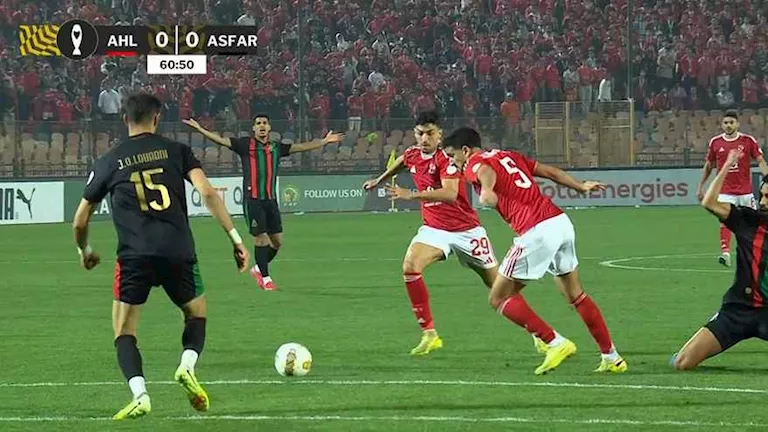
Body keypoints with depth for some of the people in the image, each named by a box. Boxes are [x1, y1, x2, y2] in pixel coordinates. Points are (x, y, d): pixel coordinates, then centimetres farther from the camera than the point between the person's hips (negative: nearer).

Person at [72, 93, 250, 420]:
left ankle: (139, 394, -16)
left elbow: (80, 222, 19)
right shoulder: (177, 151, 11)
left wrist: (85, 252, 40)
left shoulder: (109, 162, 13)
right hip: (178, 252, 1)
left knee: (124, 332, 8)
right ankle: (187, 366, -4)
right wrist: (235, 238, 1)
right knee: (196, 313, 25)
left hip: (134, 255, -1)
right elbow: (208, 193, -2)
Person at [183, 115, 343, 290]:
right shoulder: (246, 145, -1)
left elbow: (300, 147, 19)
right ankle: (265, 278, 7)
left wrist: (324, 141, 22)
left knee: (277, 241, 6)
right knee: (261, 239, -6)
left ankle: (258, 269, 28)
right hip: (252, 200, -5)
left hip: (271, 200, 5)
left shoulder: (276, 147, 12)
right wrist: (200, 129, -16)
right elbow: (222, 140, -6)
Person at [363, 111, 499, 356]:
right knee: (410, 267, -22)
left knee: (497, 284, 5)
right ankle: (429, 334, -16)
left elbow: (450, 194, -38)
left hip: (466, 230, -5)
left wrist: (412, 195, -45)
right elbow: (401, 162, 26)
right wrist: (379, 180, 40)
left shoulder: (446, 158, -22)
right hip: (434, 229, 5)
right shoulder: (412, 155, -1)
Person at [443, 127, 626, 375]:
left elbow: (488, 172, -22)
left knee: (499, 298, 4)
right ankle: (611, 358, 21)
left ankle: (555, 342, -3)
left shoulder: (475, 164, 3)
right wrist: (580, 187, 40)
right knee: (576, 296, 21)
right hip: (562, 222, 8)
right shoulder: (508, 156, 24)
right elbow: (550, 172, 28)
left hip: (537, 233, -8)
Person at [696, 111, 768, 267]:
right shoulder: (715, 142, 3)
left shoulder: (748, 141, -2)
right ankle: (725, 253, -25)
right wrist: (700, 187, 14)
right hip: (725, 192, 0)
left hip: (745, 191, 0)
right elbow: (708, 166, 14)